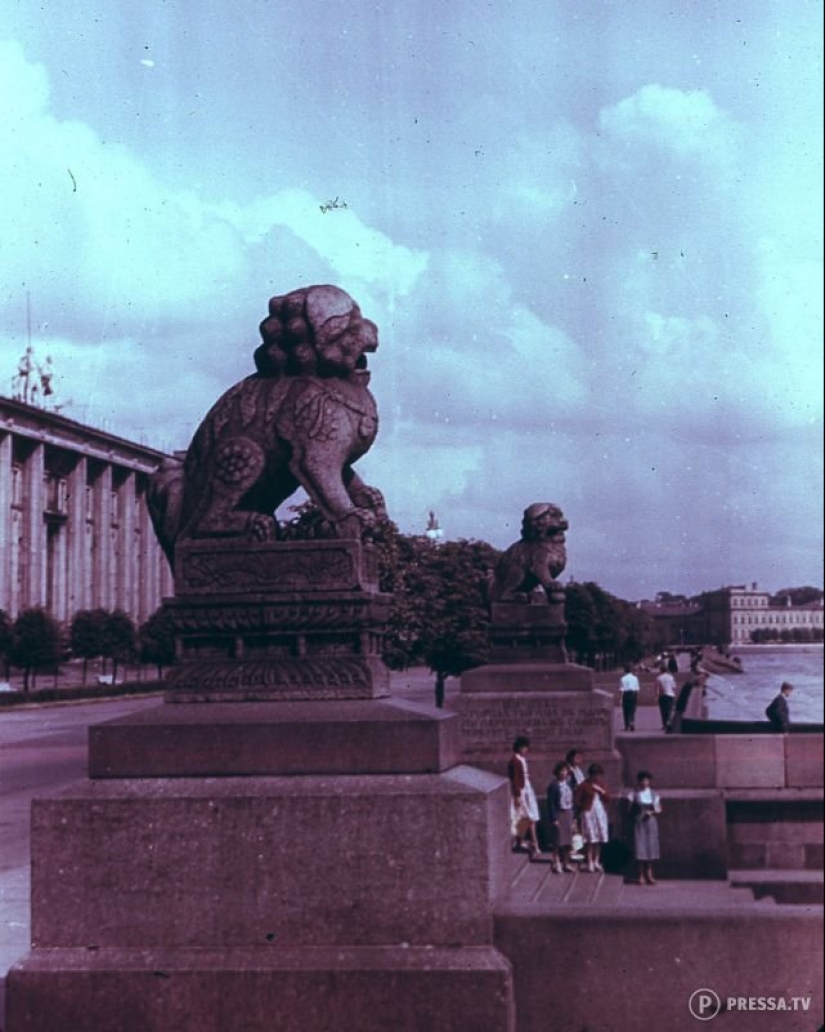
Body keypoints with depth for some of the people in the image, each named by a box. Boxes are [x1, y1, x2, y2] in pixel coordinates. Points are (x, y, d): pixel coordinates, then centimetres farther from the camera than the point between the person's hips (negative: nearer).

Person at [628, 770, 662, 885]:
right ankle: (641, 875, 1)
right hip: (638, 823, -2)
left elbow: (659, 809, 8)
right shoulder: (635, 794, -1)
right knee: (639, 849, -5)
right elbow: (630, 809, 2)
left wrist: (652, 812, -10)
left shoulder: (653, 794, 5)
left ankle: (649, 874, 13)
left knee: (651, 848, 2)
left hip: (650, 823, 2)